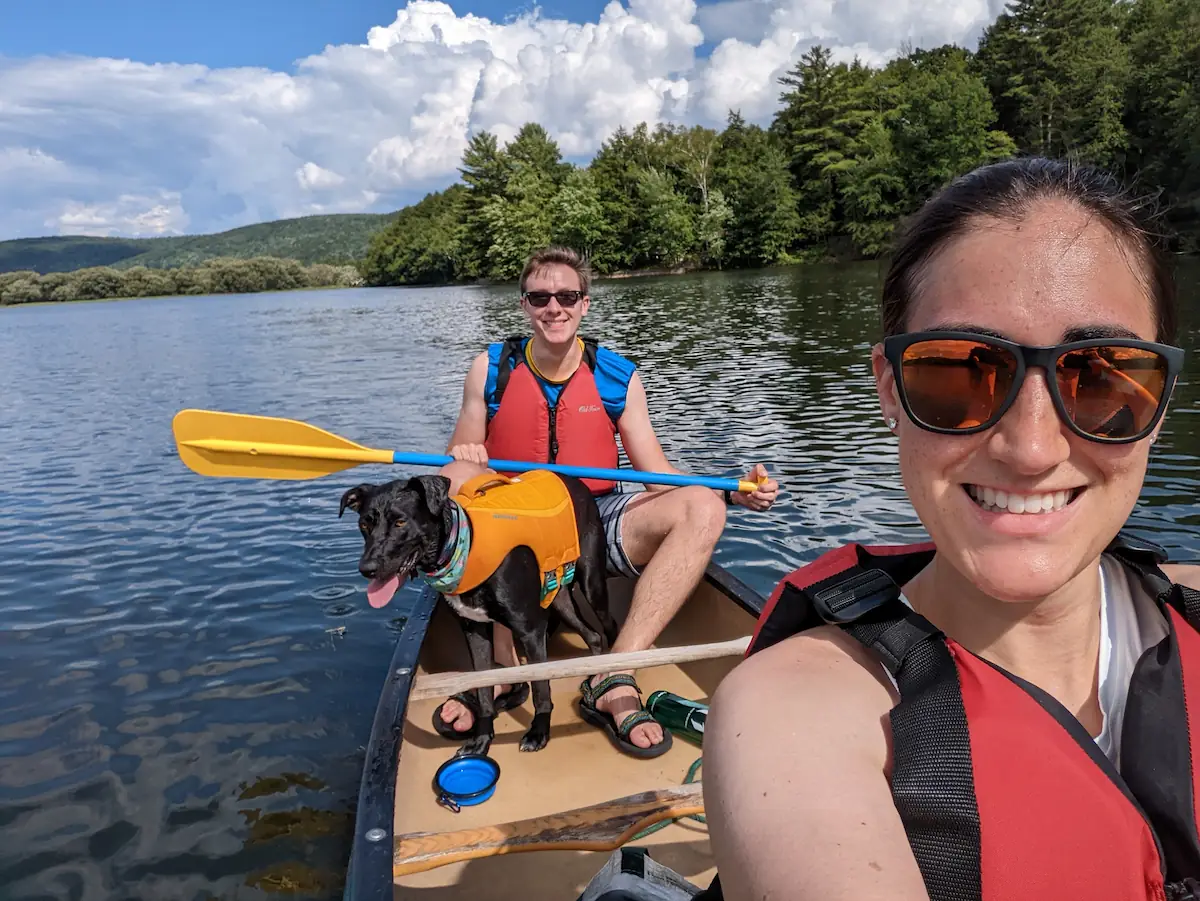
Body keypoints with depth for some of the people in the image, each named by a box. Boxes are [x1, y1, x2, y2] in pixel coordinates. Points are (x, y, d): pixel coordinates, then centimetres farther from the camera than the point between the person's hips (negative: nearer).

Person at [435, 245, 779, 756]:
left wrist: (733, 492, -14)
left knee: (701, 508, -23)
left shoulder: (618, 376, 2)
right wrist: (462, 456, -21)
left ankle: (613, 678, -29)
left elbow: (659, 477, 1)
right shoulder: (491, 369, 2)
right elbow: (458, 458, 4)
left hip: (597, 527, 1)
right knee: (454, 478, -31)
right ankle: (504, 669, -26)